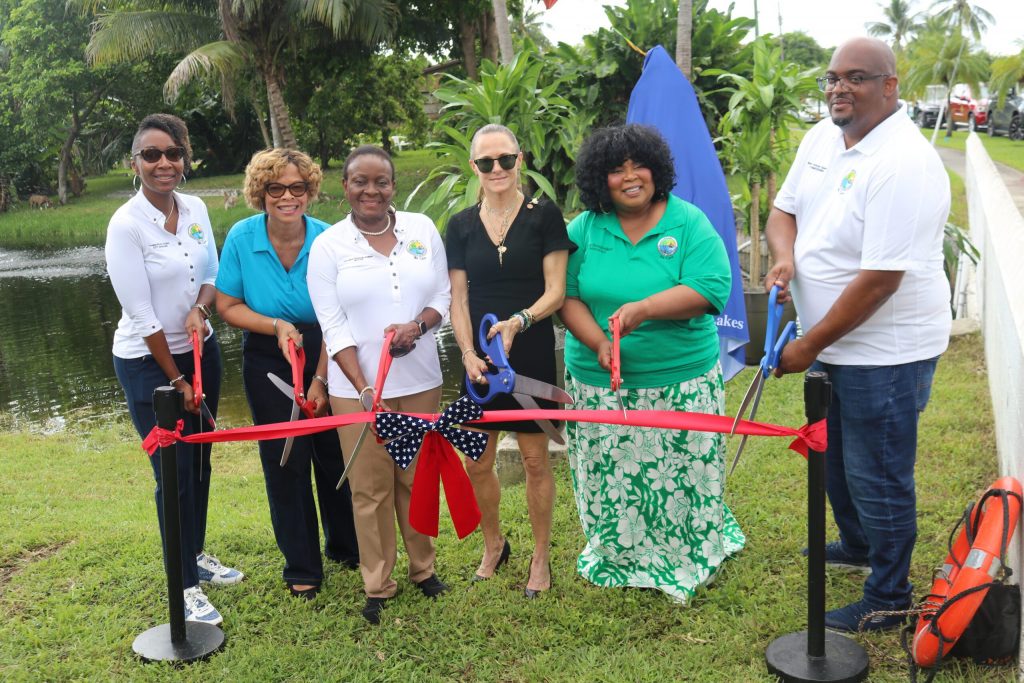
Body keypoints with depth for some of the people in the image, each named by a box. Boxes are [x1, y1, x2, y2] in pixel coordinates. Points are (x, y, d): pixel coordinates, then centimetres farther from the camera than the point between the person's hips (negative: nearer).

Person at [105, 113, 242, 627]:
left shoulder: (196, 209, -1)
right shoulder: (126, 225, -19)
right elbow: (141, 315, -18)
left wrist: (200, 309, -12)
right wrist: (176, 379, -12)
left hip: (199, 350, 6)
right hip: (148, 362, -6)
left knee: (200, 461, 16)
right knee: (174, 473, 1)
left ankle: (197, 554, 37)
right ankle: (185, 585, 17)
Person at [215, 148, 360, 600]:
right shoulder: (242, 238, -11)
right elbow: (228, 306, -4)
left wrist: (321, 380, -13)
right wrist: (277, 327, -19)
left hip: (326, 357, 0)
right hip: (269, 363, 0)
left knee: (336, 454, 8)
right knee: (286, 462, 6)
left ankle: (346, 546, 34)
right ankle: (301, 567, 23)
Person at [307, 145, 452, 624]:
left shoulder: (422, 228, 4)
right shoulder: (328, 246, -4)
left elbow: (444, 295, 7)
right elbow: (333, 328, -7)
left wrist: (418, 325, -15)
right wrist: (364, 391, -15)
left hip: (419, 380, 2)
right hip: (356, 387, -2)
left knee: (418, 478, 12)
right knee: (370, 487, 4)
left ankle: (423, 568, 31)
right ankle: (378, 586, 19)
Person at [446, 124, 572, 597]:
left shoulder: (544, 216, -3)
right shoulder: (461, 226, 6)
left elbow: (556, 291, -6)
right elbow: (458, 299, 5)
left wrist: (518, 321, -23)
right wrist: (468, 352, -10)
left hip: (531, 355, -3)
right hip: (480, 360, 3)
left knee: (535, 459, 5)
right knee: (477, 462, 8)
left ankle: (541, 557, 24)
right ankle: (493, 546, 33)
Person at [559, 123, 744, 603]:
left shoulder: (688, 222, -3)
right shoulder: (583, 230, 3)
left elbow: (711, 288, -14)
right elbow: (567, 296, 0)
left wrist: (645, 308, -25)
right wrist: (598, 343, -17)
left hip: (682, 380, -1)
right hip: (599, 382, 2)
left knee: (681, 474, 7)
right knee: (610, 475, 9)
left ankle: (689, 557, 29)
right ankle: (618, 558, 31)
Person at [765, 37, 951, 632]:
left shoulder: (904, 165, -26)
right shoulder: (821, 137, 2)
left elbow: (879, 280, -27)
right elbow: (785, 209, 11)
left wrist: (809, 346, -20)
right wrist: (784, 258, -12)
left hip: (884, 351, -9)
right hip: (833, 341, 9)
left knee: (877, 477, 5)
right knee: (835, 457, 26)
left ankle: (888, 600, 25)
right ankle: (856, 545, 51)